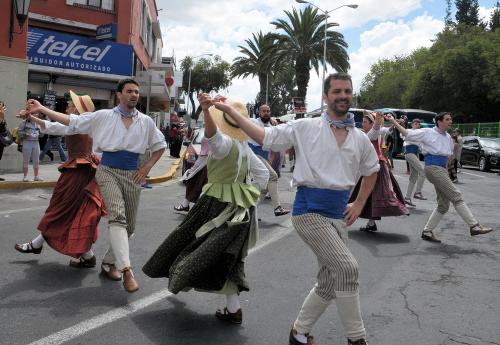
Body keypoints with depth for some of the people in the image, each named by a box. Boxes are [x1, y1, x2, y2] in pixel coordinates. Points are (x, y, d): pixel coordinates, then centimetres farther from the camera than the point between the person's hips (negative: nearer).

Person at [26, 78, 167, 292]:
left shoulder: (146, 121, 6)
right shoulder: (103, 116, 1)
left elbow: (160, 146, 16)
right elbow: (72, 121, 2)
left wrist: (147, 167, 4)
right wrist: (42, 109, 0)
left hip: (132, 174, 4)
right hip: (108, 171, -3)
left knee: (129, 225, 7)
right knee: (117, 216, -23)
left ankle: (109, 262, 27)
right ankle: (126, 269, -28)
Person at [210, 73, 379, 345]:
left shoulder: (360, 138, 9)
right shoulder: (305, 127, -4)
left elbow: (371, 171, 25)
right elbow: (264, 137, -5)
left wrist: (359, 205, 16)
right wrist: (230, 111, -10)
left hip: (338, 215, 7)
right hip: (309, 210, -6)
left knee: (330, 282, 12)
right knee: (347, 269, -15)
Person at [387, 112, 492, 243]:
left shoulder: (448, 137, 17)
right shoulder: (427, 133, -3)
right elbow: (406, 133, -3)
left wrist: (446, 167, 15)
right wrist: (393, 121, -7)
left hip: (442, 170, 8)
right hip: (433, 168, -8)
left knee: (443, 205, 7)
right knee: (457, 196, -12)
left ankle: (427, 232, 15)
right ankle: (474, 226, -9)